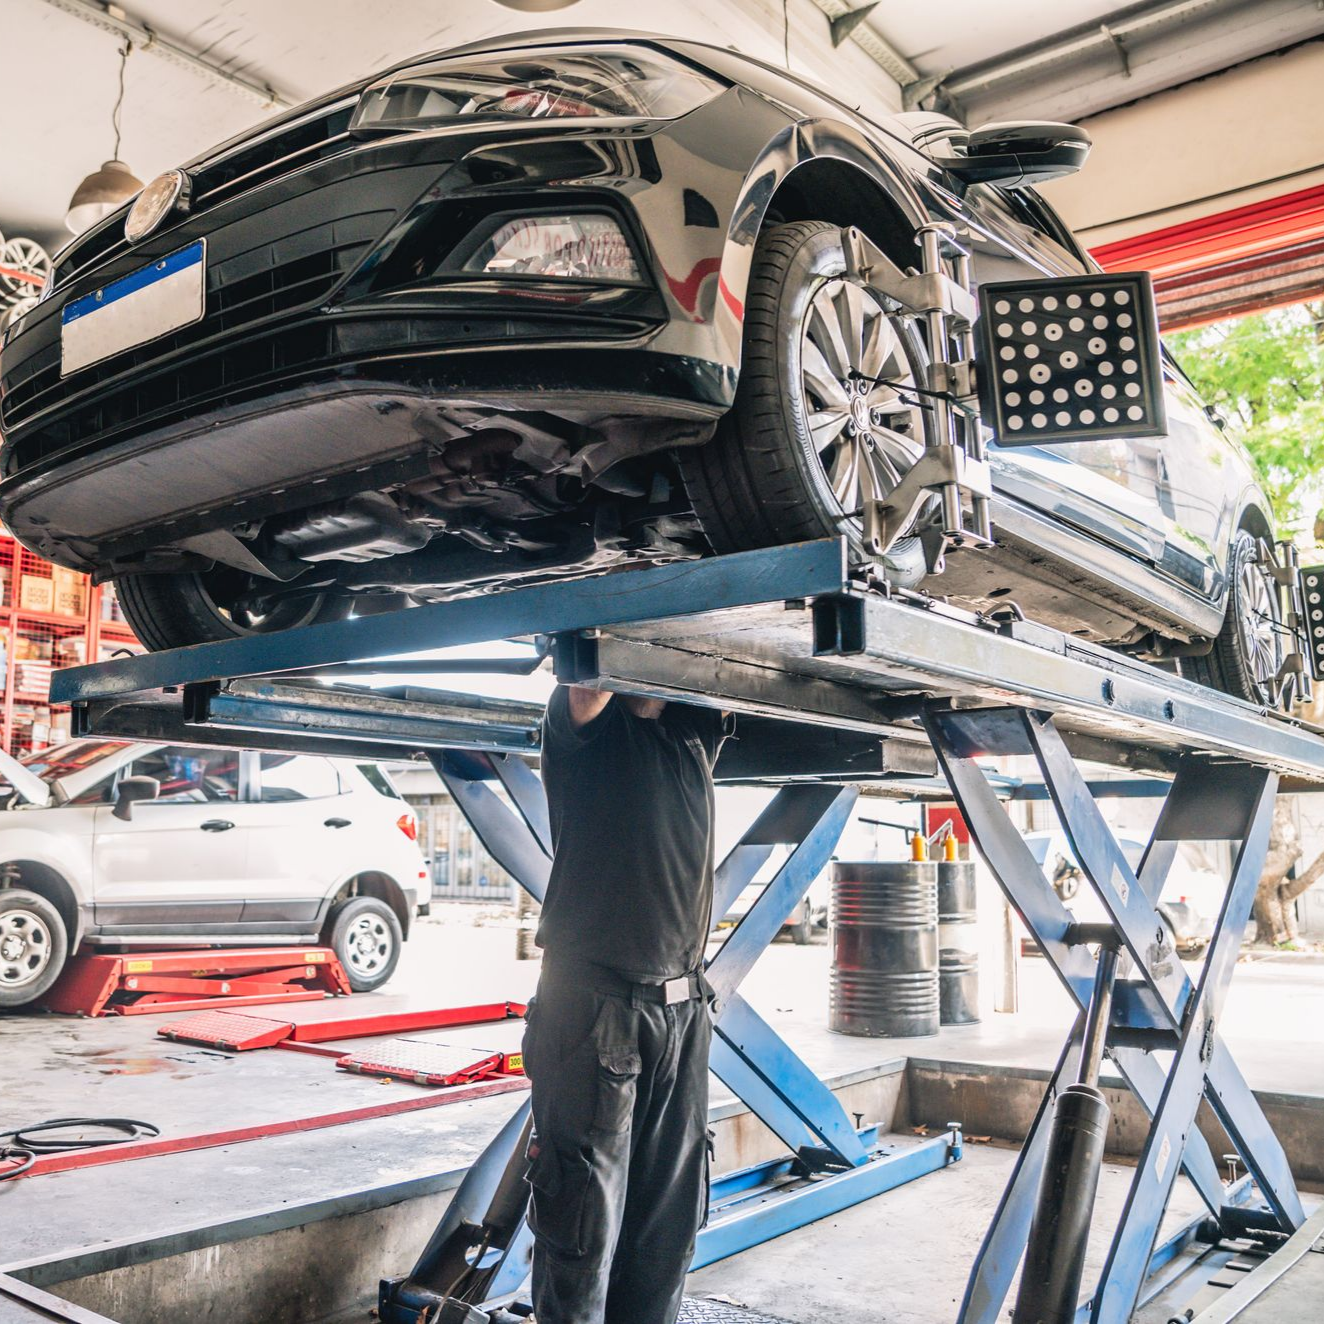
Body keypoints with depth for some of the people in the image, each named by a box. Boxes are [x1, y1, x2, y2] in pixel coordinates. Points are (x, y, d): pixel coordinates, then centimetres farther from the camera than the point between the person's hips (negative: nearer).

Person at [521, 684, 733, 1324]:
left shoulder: (695, 731, 13)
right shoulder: (585, 720, -2)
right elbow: (589, 687, -21)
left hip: (683, 1008, 6)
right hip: (592, 1008, -5)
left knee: (669, 1222, 12)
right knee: (584, 1222, 0)